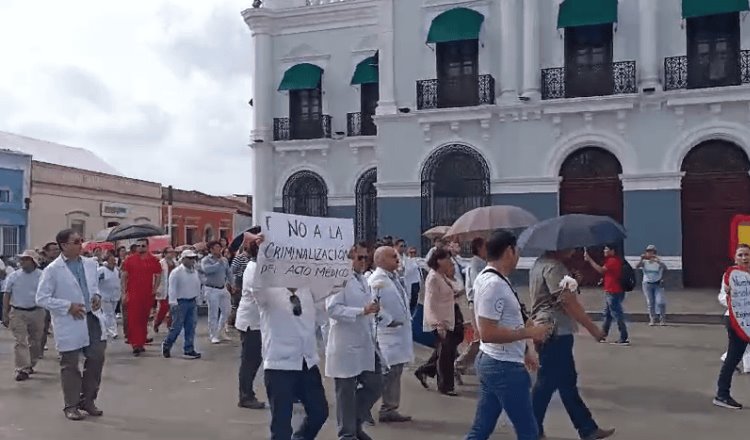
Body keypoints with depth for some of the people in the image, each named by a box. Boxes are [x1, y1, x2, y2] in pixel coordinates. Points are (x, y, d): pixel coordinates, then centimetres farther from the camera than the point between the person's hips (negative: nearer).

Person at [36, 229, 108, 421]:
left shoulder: (90, 264, 6)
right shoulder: (52, 270, -10)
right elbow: (42, 299, -9)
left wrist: (97, 296, -1)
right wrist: (68, 306, -17)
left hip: (92, 318, 5)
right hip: (69, 324, -5)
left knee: (96, 359, 7)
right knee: (70, 365, 7)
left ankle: (88, 400, 26)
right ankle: (71, 405, 23)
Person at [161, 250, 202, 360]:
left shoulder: (195, 272, 10)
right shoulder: (176, 272, -11)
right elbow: (172, 289, -13)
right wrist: (173, 303, -17)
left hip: (192, 302, 6)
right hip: (180, 302, -6)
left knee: (191, 327, 5)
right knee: (177, 327, -2)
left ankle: (189, 350, 12)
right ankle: (166, 345, 20)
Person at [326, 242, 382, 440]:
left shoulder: (362, 279, 14)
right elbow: (333, 309, -23)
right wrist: (362, 311, -28)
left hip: (366, 344, 8)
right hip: (346, 346, -8)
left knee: (375, 385, 12)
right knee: (346, 393, 5)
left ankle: (356, 423, 29)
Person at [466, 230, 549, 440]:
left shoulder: (487, 278, 11)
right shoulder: (494, 284, -22)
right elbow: (487, 333, -27)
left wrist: (524, 349, 20)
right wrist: (529, 332, -19)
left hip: (492, 362, 10)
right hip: (504, 367, -10)